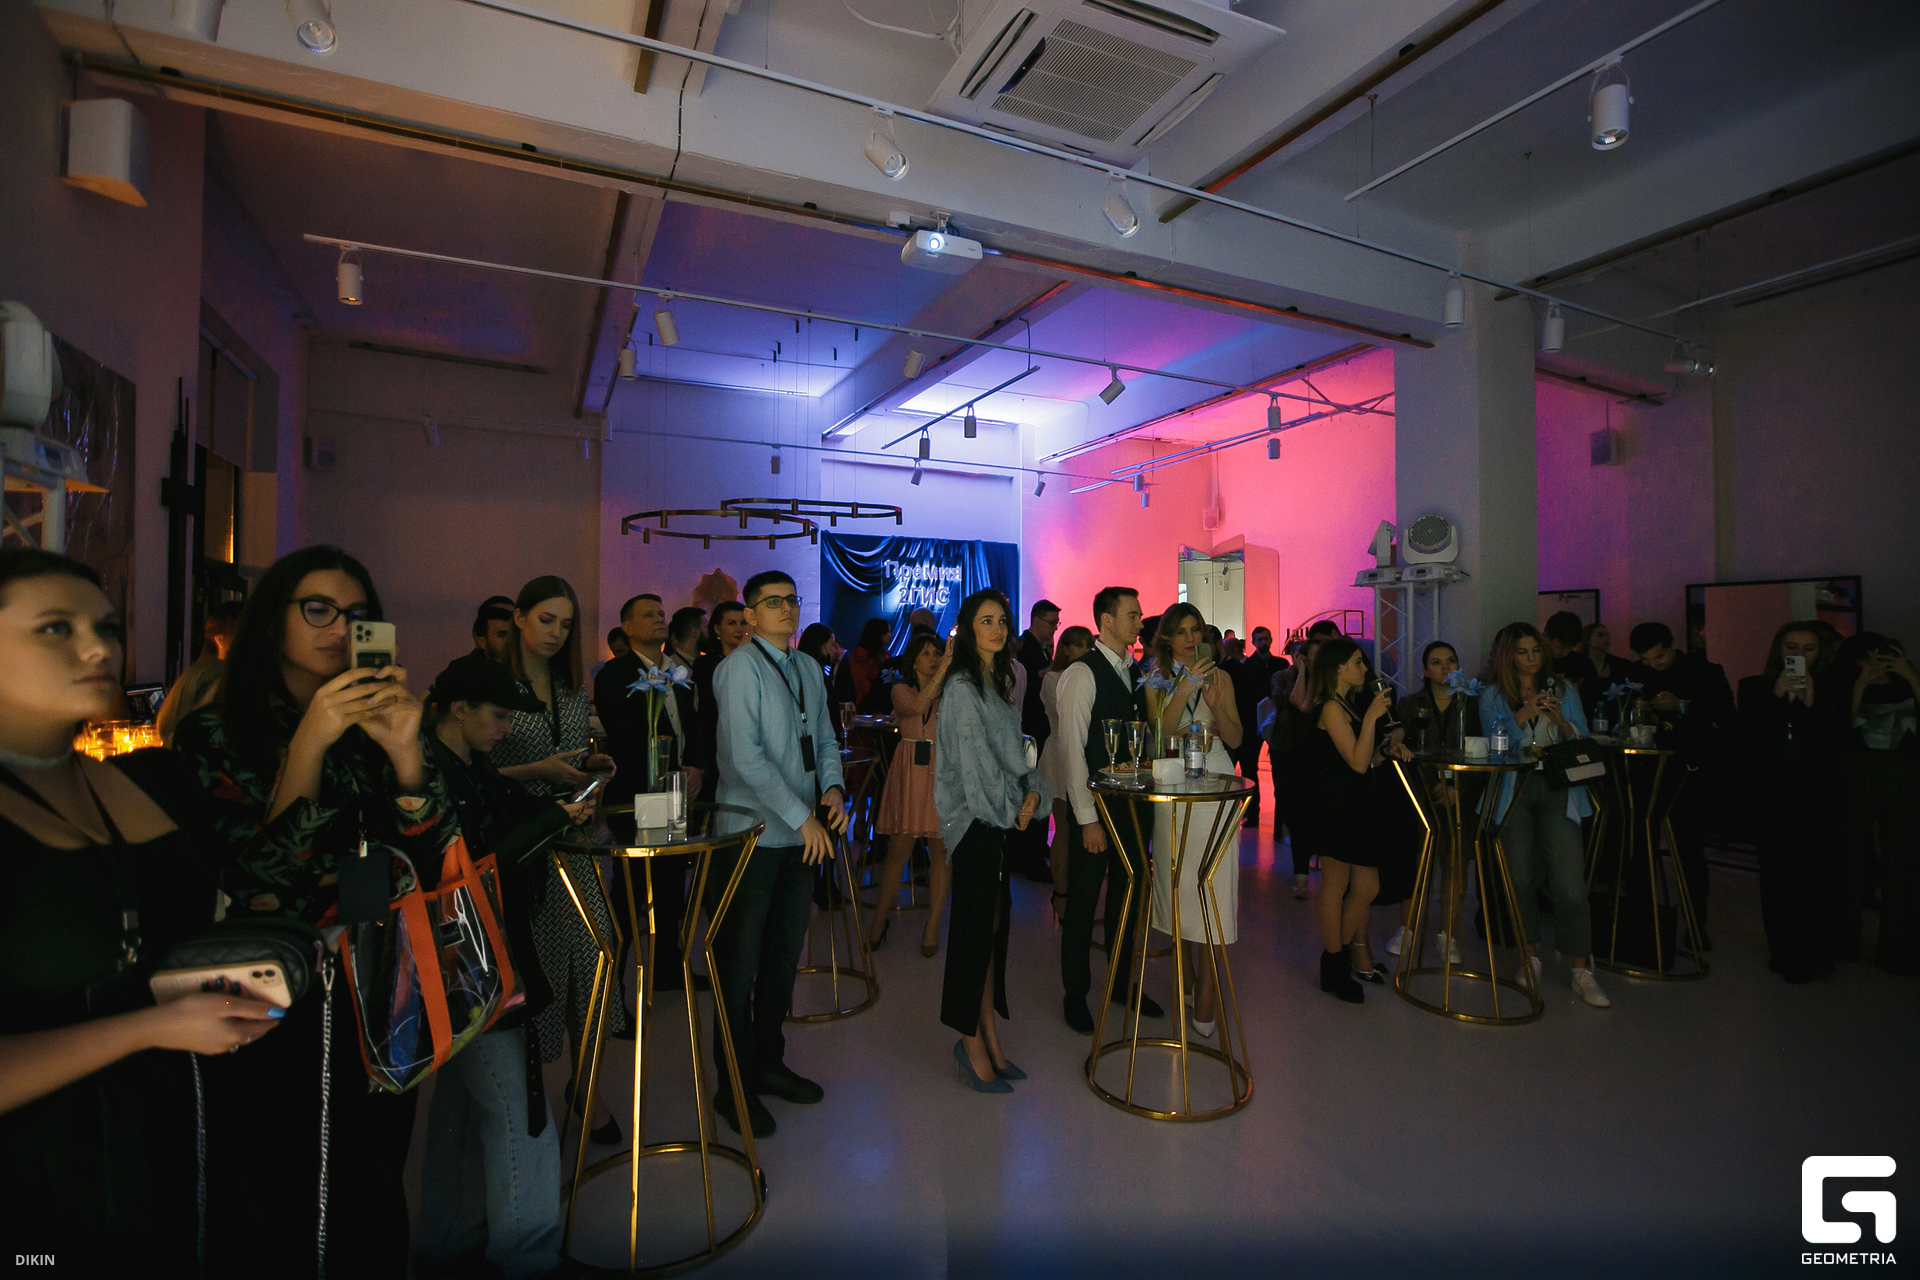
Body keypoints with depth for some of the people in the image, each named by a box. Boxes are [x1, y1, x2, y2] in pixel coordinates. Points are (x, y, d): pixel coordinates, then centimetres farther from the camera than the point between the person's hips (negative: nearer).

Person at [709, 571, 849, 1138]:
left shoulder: (809, 669, 12)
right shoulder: (739, 667, -11)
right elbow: (746, 757, -18)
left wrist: (833, 787, -3)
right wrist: (801, 817, -17)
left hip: (802, 837, 7)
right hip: (753, 837, -7)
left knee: (783, 958, 17)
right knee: (739, 964, 5)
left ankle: (768, 1063, 34)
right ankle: (734, 1085, 21)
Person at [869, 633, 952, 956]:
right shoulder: (902, 689, 4)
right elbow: (916, 706, -19)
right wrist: (942, 671, -24)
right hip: (910, 770, -1)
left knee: (940, 850, 3)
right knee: (899, 848, 2)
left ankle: (932, 924, 15)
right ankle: (880, 917, 21)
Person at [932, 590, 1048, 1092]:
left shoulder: (1003, 682, 16)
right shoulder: (961, 686, -11)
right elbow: (977, 759, -15)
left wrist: (1033, 791, 0)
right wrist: (1011, 807, -7)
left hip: (1006, 820, 8)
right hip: (976, 820, -8)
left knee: (994, 927, 12)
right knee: (975, 928, -1)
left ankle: (989, 1038, 22)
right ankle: (972, 1043, 12)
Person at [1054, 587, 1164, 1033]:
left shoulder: (1132, 673, 10)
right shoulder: (1082, 673, -13)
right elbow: (1073, 748, -16)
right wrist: (1088, 819, -17)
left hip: (1129, 803, 7)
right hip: (1094, 807, -7)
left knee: (1128, 896, 17)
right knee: (1082, 904, 6)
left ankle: (1123, 983, 34)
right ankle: (1075, 995, 22)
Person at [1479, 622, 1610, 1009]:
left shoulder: (1563, 689, 14)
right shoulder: (1493, 696, 9)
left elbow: (1582, 741, 8)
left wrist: (1560, 721, -11)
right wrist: (1523, 716, -15)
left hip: (1558, 790, 0)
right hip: (1513, 790, 0)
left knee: (1569, 881, -8)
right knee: (1520, 878, 0)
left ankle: (1581, 971, 0)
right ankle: (1529, 956, 17)